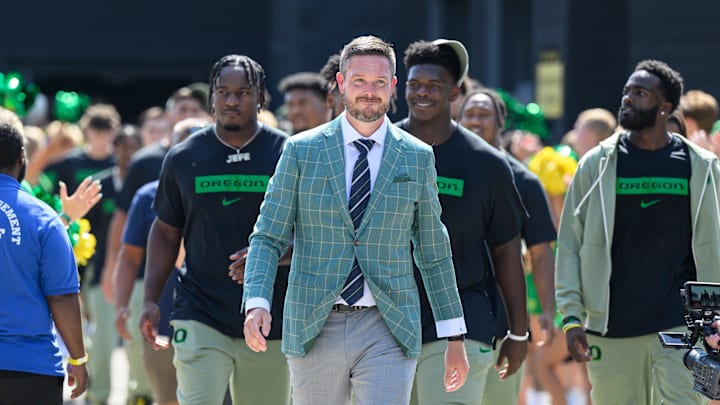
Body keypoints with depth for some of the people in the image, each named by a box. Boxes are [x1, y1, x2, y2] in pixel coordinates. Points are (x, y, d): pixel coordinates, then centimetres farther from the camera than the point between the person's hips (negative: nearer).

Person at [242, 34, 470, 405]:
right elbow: (268, 238, 1)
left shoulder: (417, 158, 6)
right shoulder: (301, 151, 2)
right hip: (315, 329, 0)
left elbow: (434, 253, 11)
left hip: (388, 332, 0)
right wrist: (256, 304, -16)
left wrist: (455, 337, 10)